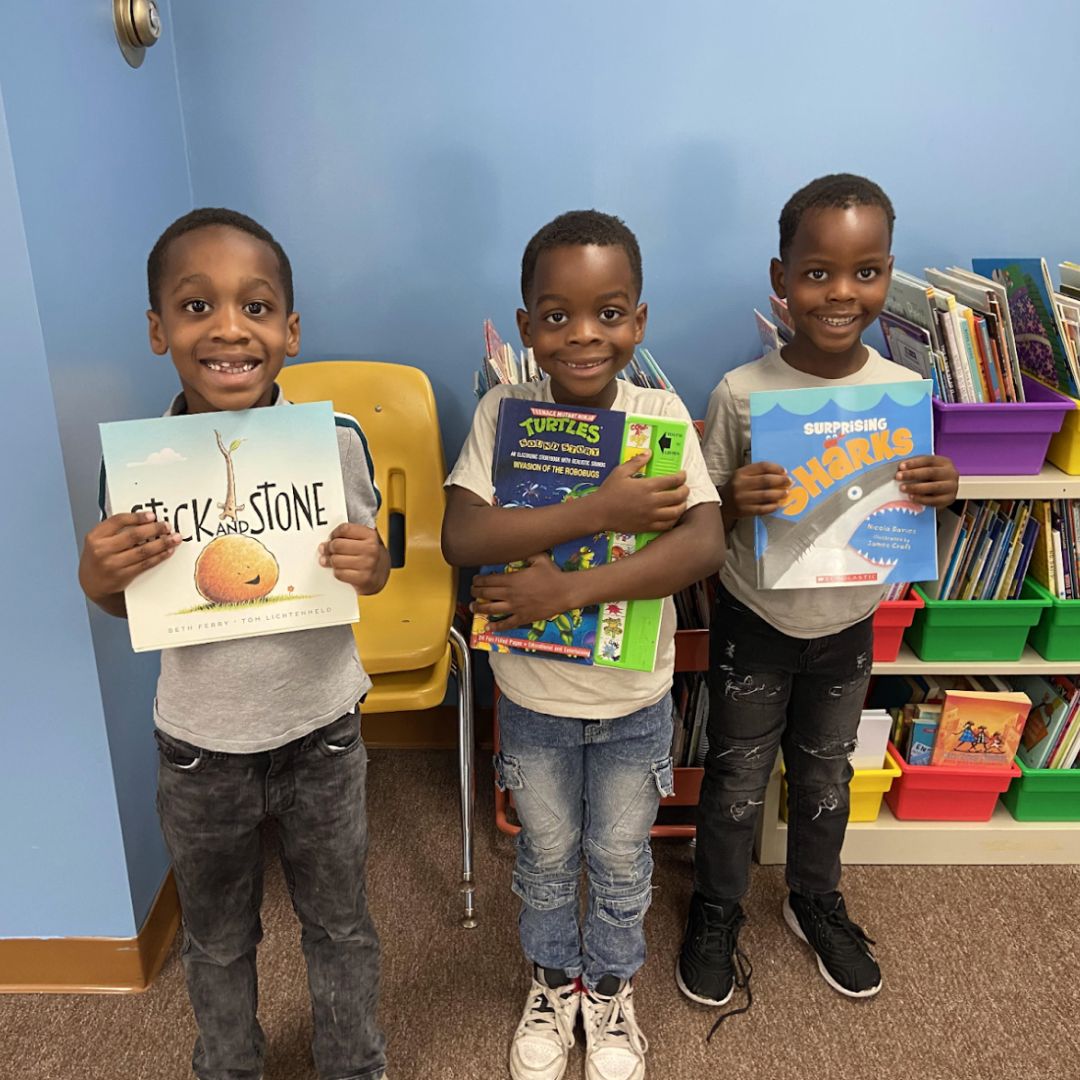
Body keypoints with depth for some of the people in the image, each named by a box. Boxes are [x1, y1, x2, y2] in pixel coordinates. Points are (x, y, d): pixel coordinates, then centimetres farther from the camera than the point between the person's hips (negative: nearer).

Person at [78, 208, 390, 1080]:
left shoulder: (337, 440, -16)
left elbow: (368, 563, -2)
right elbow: (127, 601, 0)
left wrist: (370, 567, -25)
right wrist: (98, 579, -23)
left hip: (321, 731, 0)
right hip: (199, 747, 1)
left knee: (340, 925, 21)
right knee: (216, 940, 25)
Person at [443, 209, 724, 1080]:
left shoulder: (661, 415, -15)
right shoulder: (503, 413, -14)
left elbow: (705, 543, -27)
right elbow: (460, 536, -28)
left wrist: (568, 589, -34)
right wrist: (599, 511, -34)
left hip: (635, 699, 0)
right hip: (532, 697, 1)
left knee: (622, 861, 21)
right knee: (546, 856, 23)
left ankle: (611, 988, 49)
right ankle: (554, 982, 51)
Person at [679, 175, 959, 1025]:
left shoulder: (905, 391, -11)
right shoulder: (742, 393, -18)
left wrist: (939, 493, -21)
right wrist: (735, 502, -33)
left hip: (848, 627, 3)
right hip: (754, 626, -2)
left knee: (825, 777, 23)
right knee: (737, 780, 15)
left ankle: (816, 901, 49)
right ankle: (716, 909, 41)